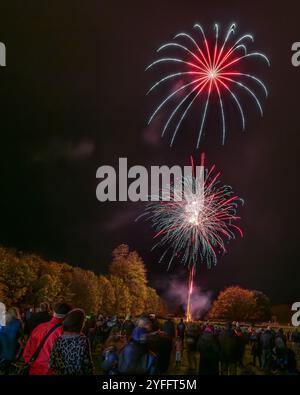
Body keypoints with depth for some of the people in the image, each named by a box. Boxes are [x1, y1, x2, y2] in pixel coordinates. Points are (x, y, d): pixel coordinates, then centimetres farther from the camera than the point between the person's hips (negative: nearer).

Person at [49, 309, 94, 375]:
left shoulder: (58, 340, -10)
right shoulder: (83, 340, -18)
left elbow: (51, 365, -6)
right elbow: (87, 365, -15)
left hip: (61, 373, 3)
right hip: (79, 373, -3)